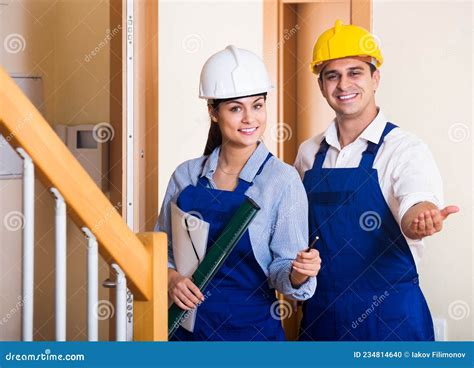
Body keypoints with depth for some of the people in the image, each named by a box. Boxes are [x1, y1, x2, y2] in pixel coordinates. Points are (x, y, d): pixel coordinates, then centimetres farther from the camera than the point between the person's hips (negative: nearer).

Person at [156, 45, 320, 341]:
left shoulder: (283, 180, -10)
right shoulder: (186, 175, 0)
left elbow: (281, 268, -9)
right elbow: (162, 249, 8)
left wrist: (298, 274, -29)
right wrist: (171, 278, -11)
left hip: (251, 327, -3)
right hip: (187, 325, 3)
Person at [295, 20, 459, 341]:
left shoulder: (406, 149, -10)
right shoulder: (309, 153, 5)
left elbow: (417, 200, -29)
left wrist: (421, 218, -50)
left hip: (390, 315, -4)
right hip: (319, 312, 4)